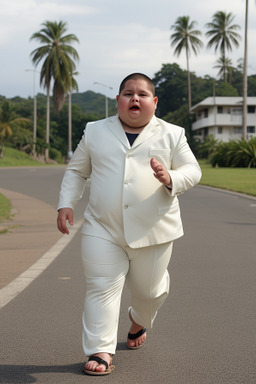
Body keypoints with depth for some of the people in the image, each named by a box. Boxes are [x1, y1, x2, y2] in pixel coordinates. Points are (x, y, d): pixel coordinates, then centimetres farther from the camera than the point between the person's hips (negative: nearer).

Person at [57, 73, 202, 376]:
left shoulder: (172, 134, 5)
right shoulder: (95, 132, 8)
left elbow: (193, 171, 3)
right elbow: (76, 171, 14)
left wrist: (170, 178, -19)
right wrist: (66, 204, 1)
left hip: (153, 231, 0)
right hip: (103, 229, 0)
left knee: (148, 288, 13)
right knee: (101, 287, -8)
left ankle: (140, 321, 46)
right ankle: (100, 351, -3)